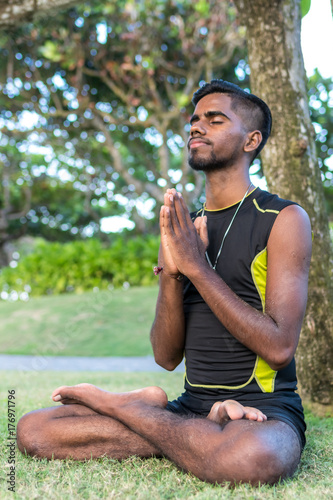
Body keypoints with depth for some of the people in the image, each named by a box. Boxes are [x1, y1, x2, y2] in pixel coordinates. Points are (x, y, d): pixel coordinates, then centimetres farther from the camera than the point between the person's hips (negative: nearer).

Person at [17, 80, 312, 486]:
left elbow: (278, 348, -16)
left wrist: (197, 267, -17)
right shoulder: (185, 231, 11)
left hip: (266, 409, -3)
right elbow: (167, 357, 4)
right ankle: (176, 418, -8)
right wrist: (171, 272, -13)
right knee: (33, 430, -10)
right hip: (191, 403, 4)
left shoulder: (283, 219, -4)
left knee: (253, 458, -42)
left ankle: (116, 404, -14)